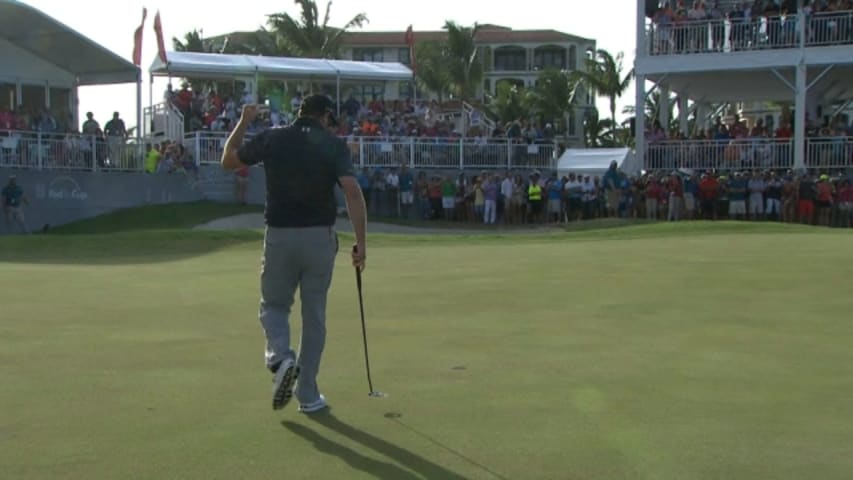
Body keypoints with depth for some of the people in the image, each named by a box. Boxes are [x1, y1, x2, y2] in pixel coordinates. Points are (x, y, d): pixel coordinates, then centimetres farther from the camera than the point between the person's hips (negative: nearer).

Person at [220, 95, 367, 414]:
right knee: (314, 316, 11)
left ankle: (281, 358, -12)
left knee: (274, 306, 18)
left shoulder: (272, 139, 2)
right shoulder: (334, 145, -3)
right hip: (320, 236, -1)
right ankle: (308, 395, 15)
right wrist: (360, 242, -12)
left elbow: (228, 161, 16)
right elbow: (352, 192, -15)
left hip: (279, 235, 1)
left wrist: (243, 123, 27)